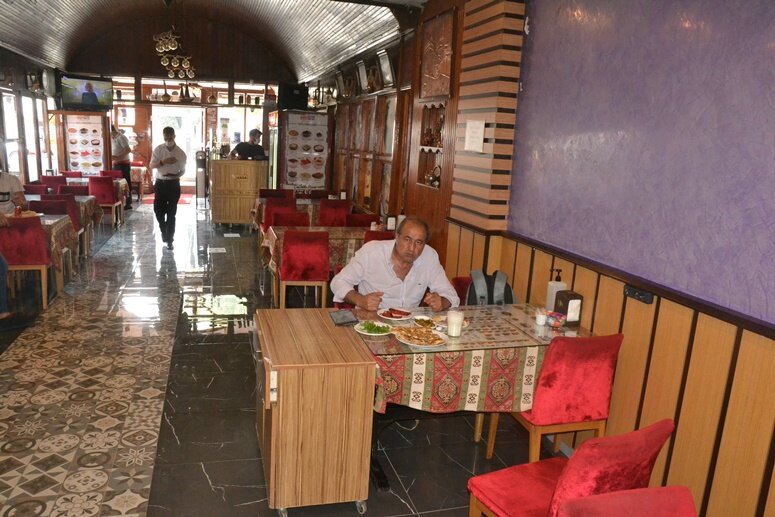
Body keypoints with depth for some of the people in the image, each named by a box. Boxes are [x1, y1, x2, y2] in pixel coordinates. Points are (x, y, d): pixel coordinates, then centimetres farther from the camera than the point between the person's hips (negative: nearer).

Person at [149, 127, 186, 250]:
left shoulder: (180, 152, -2)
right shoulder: (158, 149, -1)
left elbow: (183, 169, 7)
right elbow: (151, 166, -4)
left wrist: (177, 175, -13)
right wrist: (163, 161, -20)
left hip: (173, 184, -1)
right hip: (160, 183, 1)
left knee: (171, 213, 1)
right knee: (158, 209, 2)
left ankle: (169, 239, 9)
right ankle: (164, 230, 30)